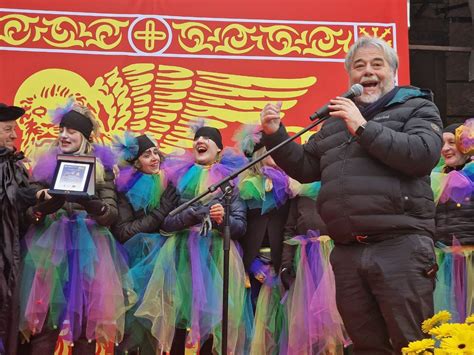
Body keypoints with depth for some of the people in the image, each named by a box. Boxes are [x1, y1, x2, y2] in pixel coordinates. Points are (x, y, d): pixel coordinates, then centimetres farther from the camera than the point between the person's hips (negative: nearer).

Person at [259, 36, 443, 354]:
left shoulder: (417, 108, 8)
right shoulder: (336, 120, 24)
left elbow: (423, 154, -12)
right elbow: (305, 168, 26)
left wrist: (364, 128, -12)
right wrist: (275, 135, 11)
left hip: (400, 247, -5)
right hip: (347, 253, 5)